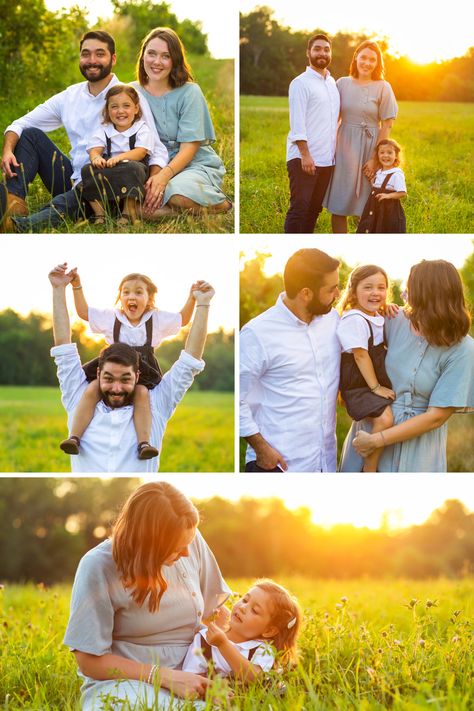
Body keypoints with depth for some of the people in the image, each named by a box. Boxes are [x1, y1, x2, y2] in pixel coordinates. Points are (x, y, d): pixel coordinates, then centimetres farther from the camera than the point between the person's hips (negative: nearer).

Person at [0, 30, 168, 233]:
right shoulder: (68, 97, 9)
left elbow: (157, 151, -11)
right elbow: (21, 124, 10)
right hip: (72, 182, 6)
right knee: (31, 134, -4)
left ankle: (25, 224, -59)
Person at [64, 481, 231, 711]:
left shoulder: (189, 540, -2)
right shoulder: (98, 568, -14)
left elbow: (213, 608, 11)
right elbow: (89, 661, -11)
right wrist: (166, 677, -19)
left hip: (188, 679, 4)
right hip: (123, 681, -3)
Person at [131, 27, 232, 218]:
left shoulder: (189, 92, -6)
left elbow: (189, 148, -11)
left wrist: (163, 176, -29)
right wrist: (154, 174, -20)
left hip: (196, 164, -2)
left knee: (179, 194, -38)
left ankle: (217, 203, -8)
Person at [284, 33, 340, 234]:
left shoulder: (333, 84, 15)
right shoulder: (300, 83, -5)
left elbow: (336, 119, 16)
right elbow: (297, 123, -12)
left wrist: (334, 152, 7)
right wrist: (305, 155, -18)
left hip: (327, 158, 6)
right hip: (304, 157, -6)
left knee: (315, 209, 9)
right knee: (299, 208, -7)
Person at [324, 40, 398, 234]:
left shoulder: (383, 87, -3)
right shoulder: (342, 83, 4)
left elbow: (387, 125, -5)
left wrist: (375, 158, -10)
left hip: (369, 147, -2)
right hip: (344, 147, 2)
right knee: (338, 203, 2)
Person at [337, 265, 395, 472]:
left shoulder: (379, 317, 10)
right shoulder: (353, 320, -19)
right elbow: (360, 355, -20)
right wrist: (375, 387, -18)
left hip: (379, 383, 10)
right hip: (358, 386, -10)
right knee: (384, 419, -28)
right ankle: (369, 470, -15)